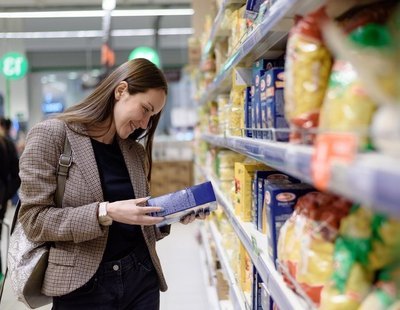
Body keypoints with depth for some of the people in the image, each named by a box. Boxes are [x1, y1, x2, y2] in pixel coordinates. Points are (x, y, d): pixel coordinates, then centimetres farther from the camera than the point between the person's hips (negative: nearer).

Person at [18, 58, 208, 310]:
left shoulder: (136, 152, 8)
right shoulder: (51, 135, -8)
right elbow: (34, 220, -14)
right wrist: (105, 212, -24)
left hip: (141, 277, 5)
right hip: (83, 286, -5)